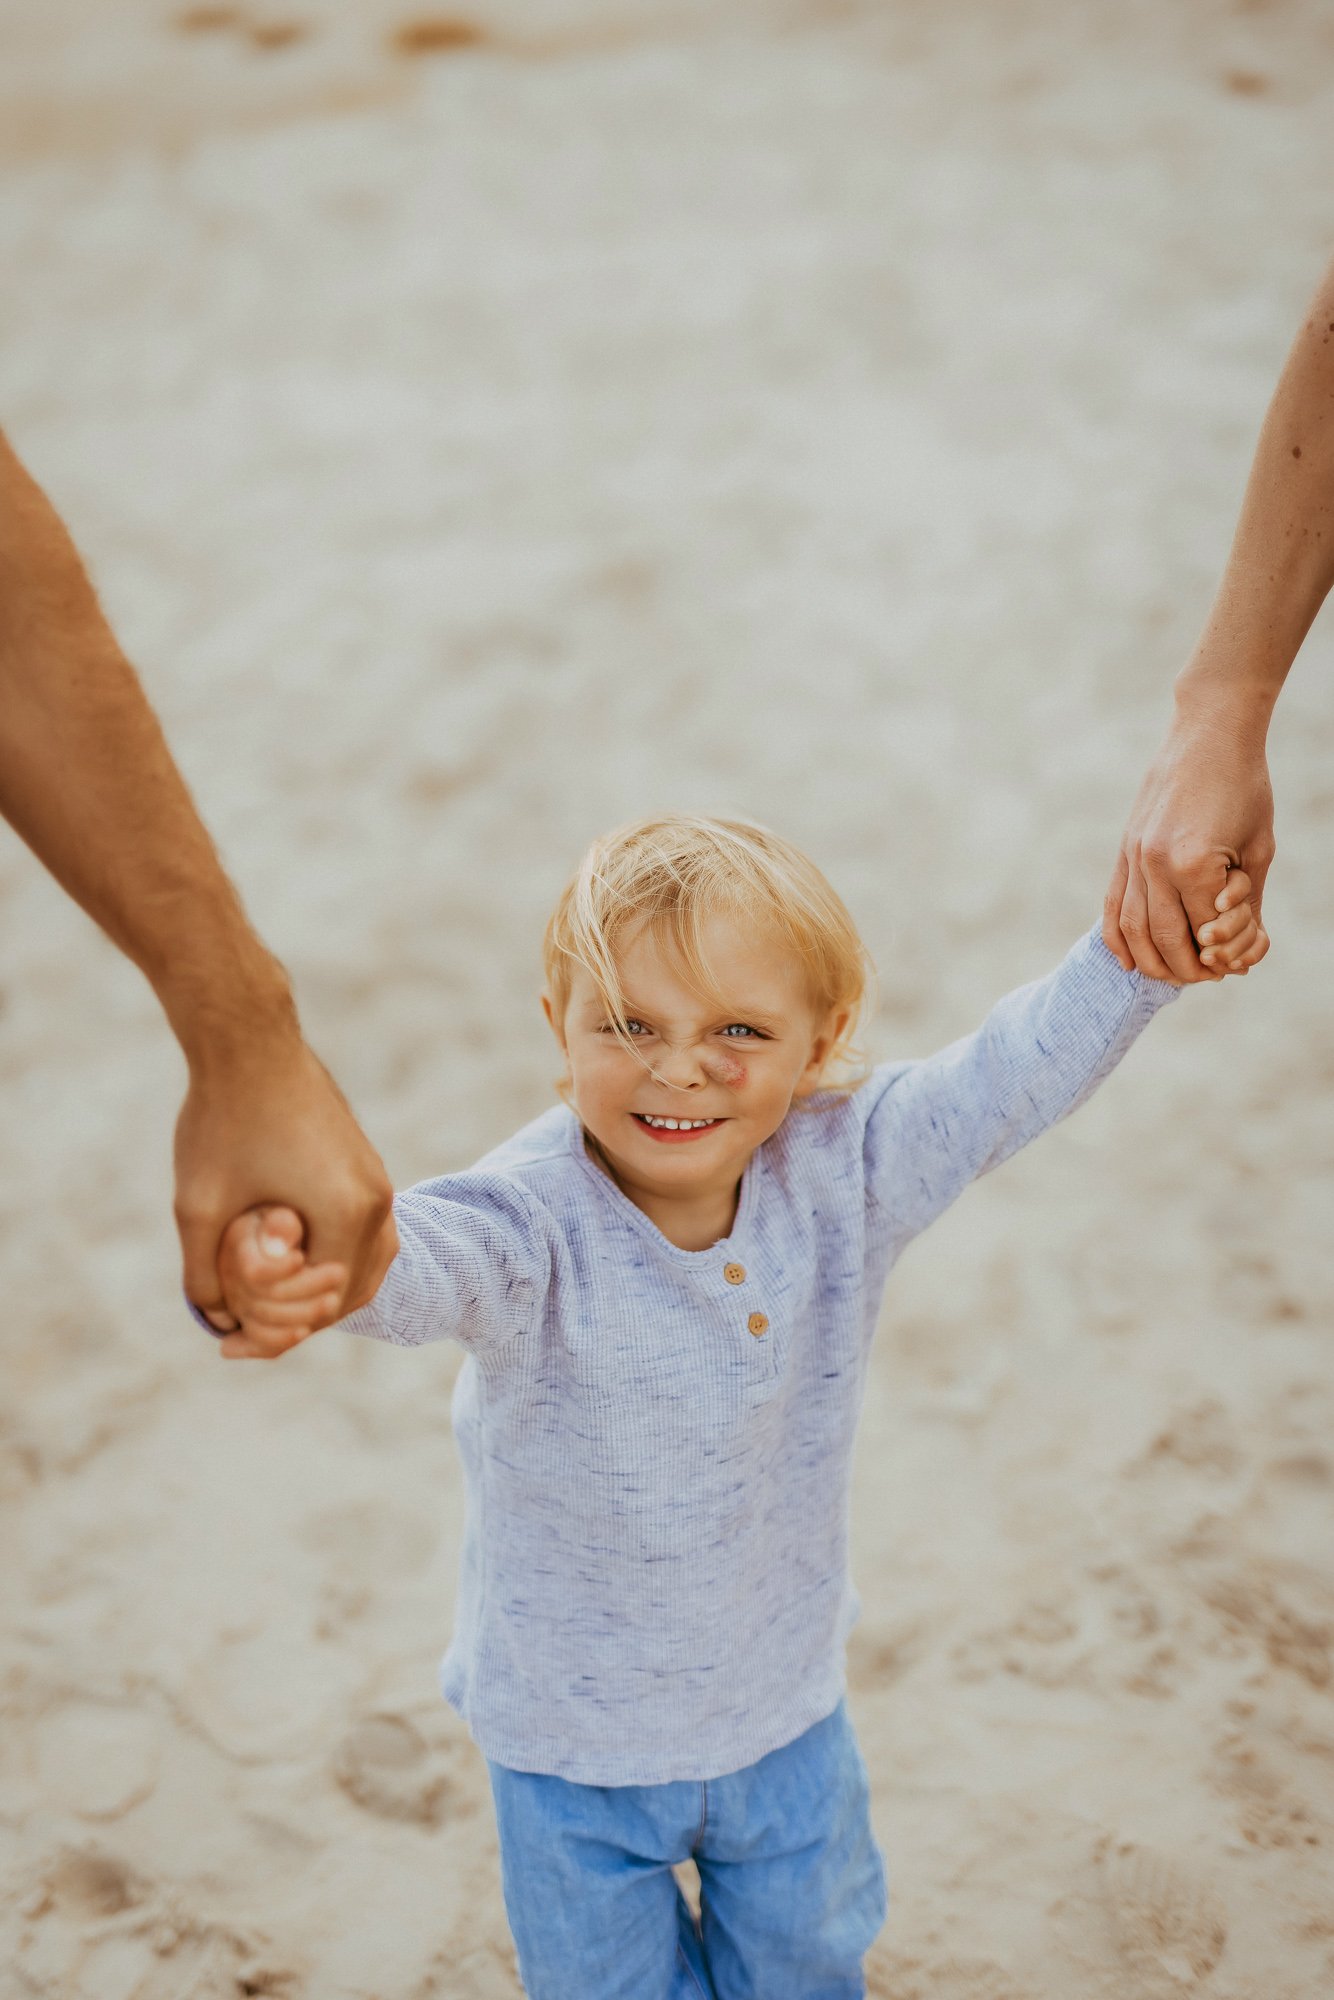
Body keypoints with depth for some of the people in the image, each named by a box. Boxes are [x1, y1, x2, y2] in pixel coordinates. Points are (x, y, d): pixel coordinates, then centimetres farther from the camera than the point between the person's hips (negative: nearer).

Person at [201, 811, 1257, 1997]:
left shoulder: (843, 1172, -18)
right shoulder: (538, 1224, -33)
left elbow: (1016, 1073, -13)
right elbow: (424, 1256, -53)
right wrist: (296, 1260, -75)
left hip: (787, 1709, 4)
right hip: (576, 1741, -3)